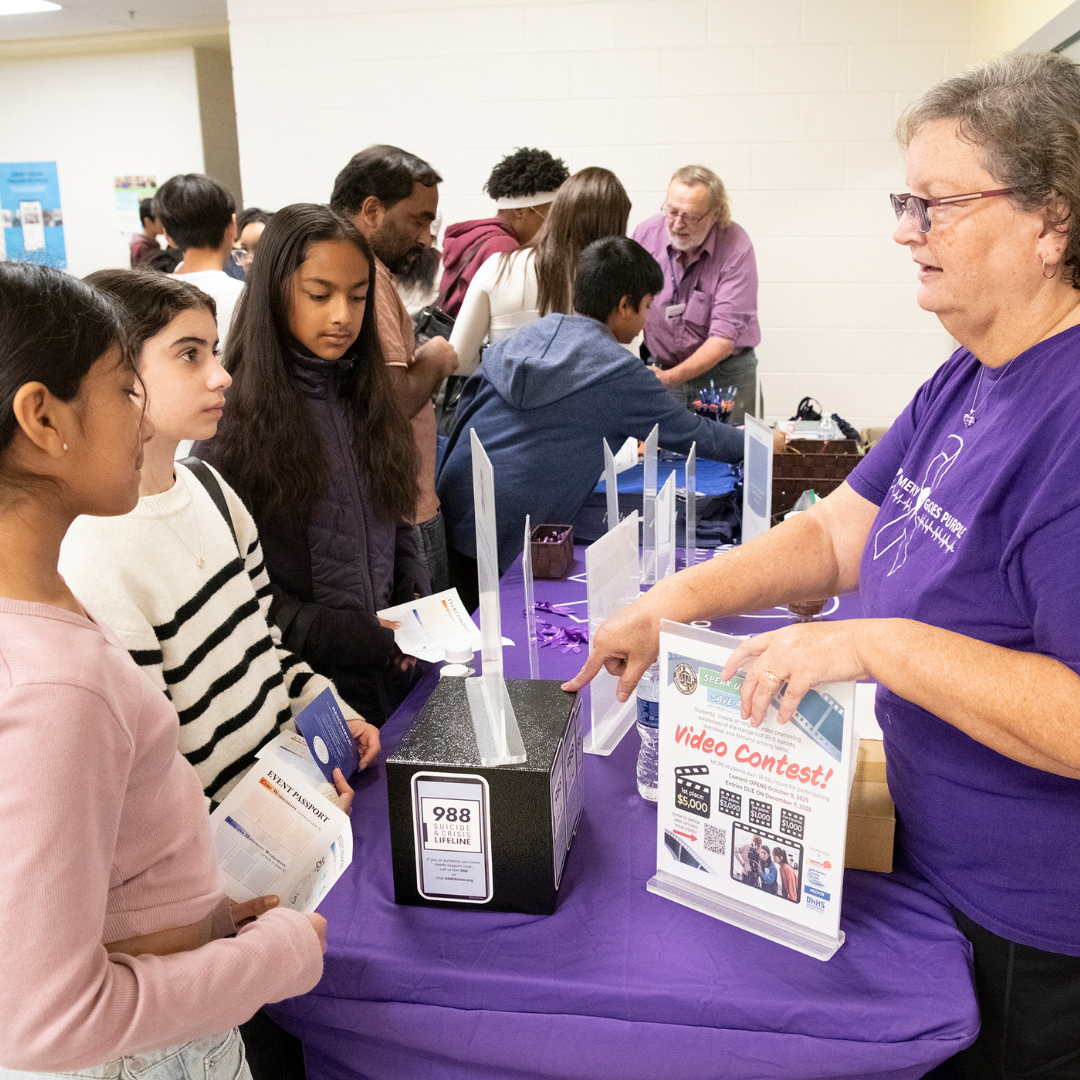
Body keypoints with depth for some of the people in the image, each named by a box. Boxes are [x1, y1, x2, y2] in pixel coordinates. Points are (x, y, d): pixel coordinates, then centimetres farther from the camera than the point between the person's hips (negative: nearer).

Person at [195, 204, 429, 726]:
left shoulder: (364, 395, 6)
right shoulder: (236, 415, -13)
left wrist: (418, 601, -3)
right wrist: (338, 635, -20)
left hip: (392, 666, 6)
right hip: (302, 682, -5)